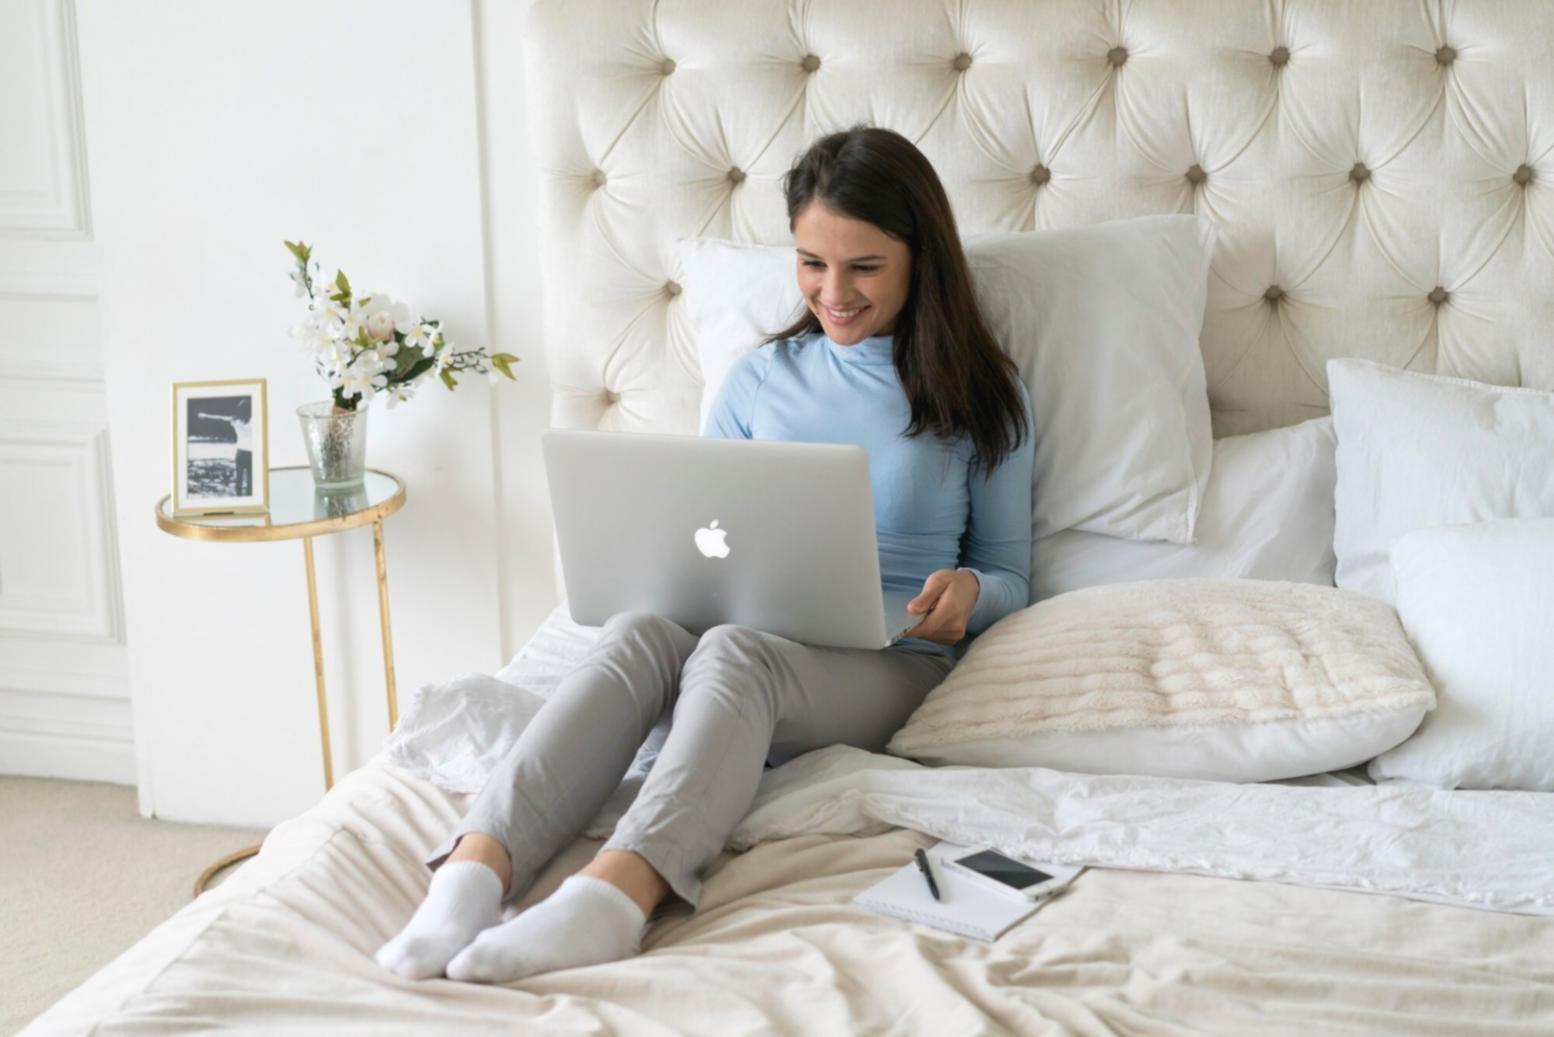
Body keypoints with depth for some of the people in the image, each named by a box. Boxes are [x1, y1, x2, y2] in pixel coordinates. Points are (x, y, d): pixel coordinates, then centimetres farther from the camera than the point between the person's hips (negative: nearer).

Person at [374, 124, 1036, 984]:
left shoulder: (983, 395, 11)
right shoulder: (758, 380, 19)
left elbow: (1008, 573, 14)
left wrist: (967, 590, -10)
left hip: (894, 665, -3)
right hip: (749, 631, 3)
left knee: (733, 654, -38)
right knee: (636, 632, -35)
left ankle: (612, 897, -63)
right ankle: (474, 869, -55)